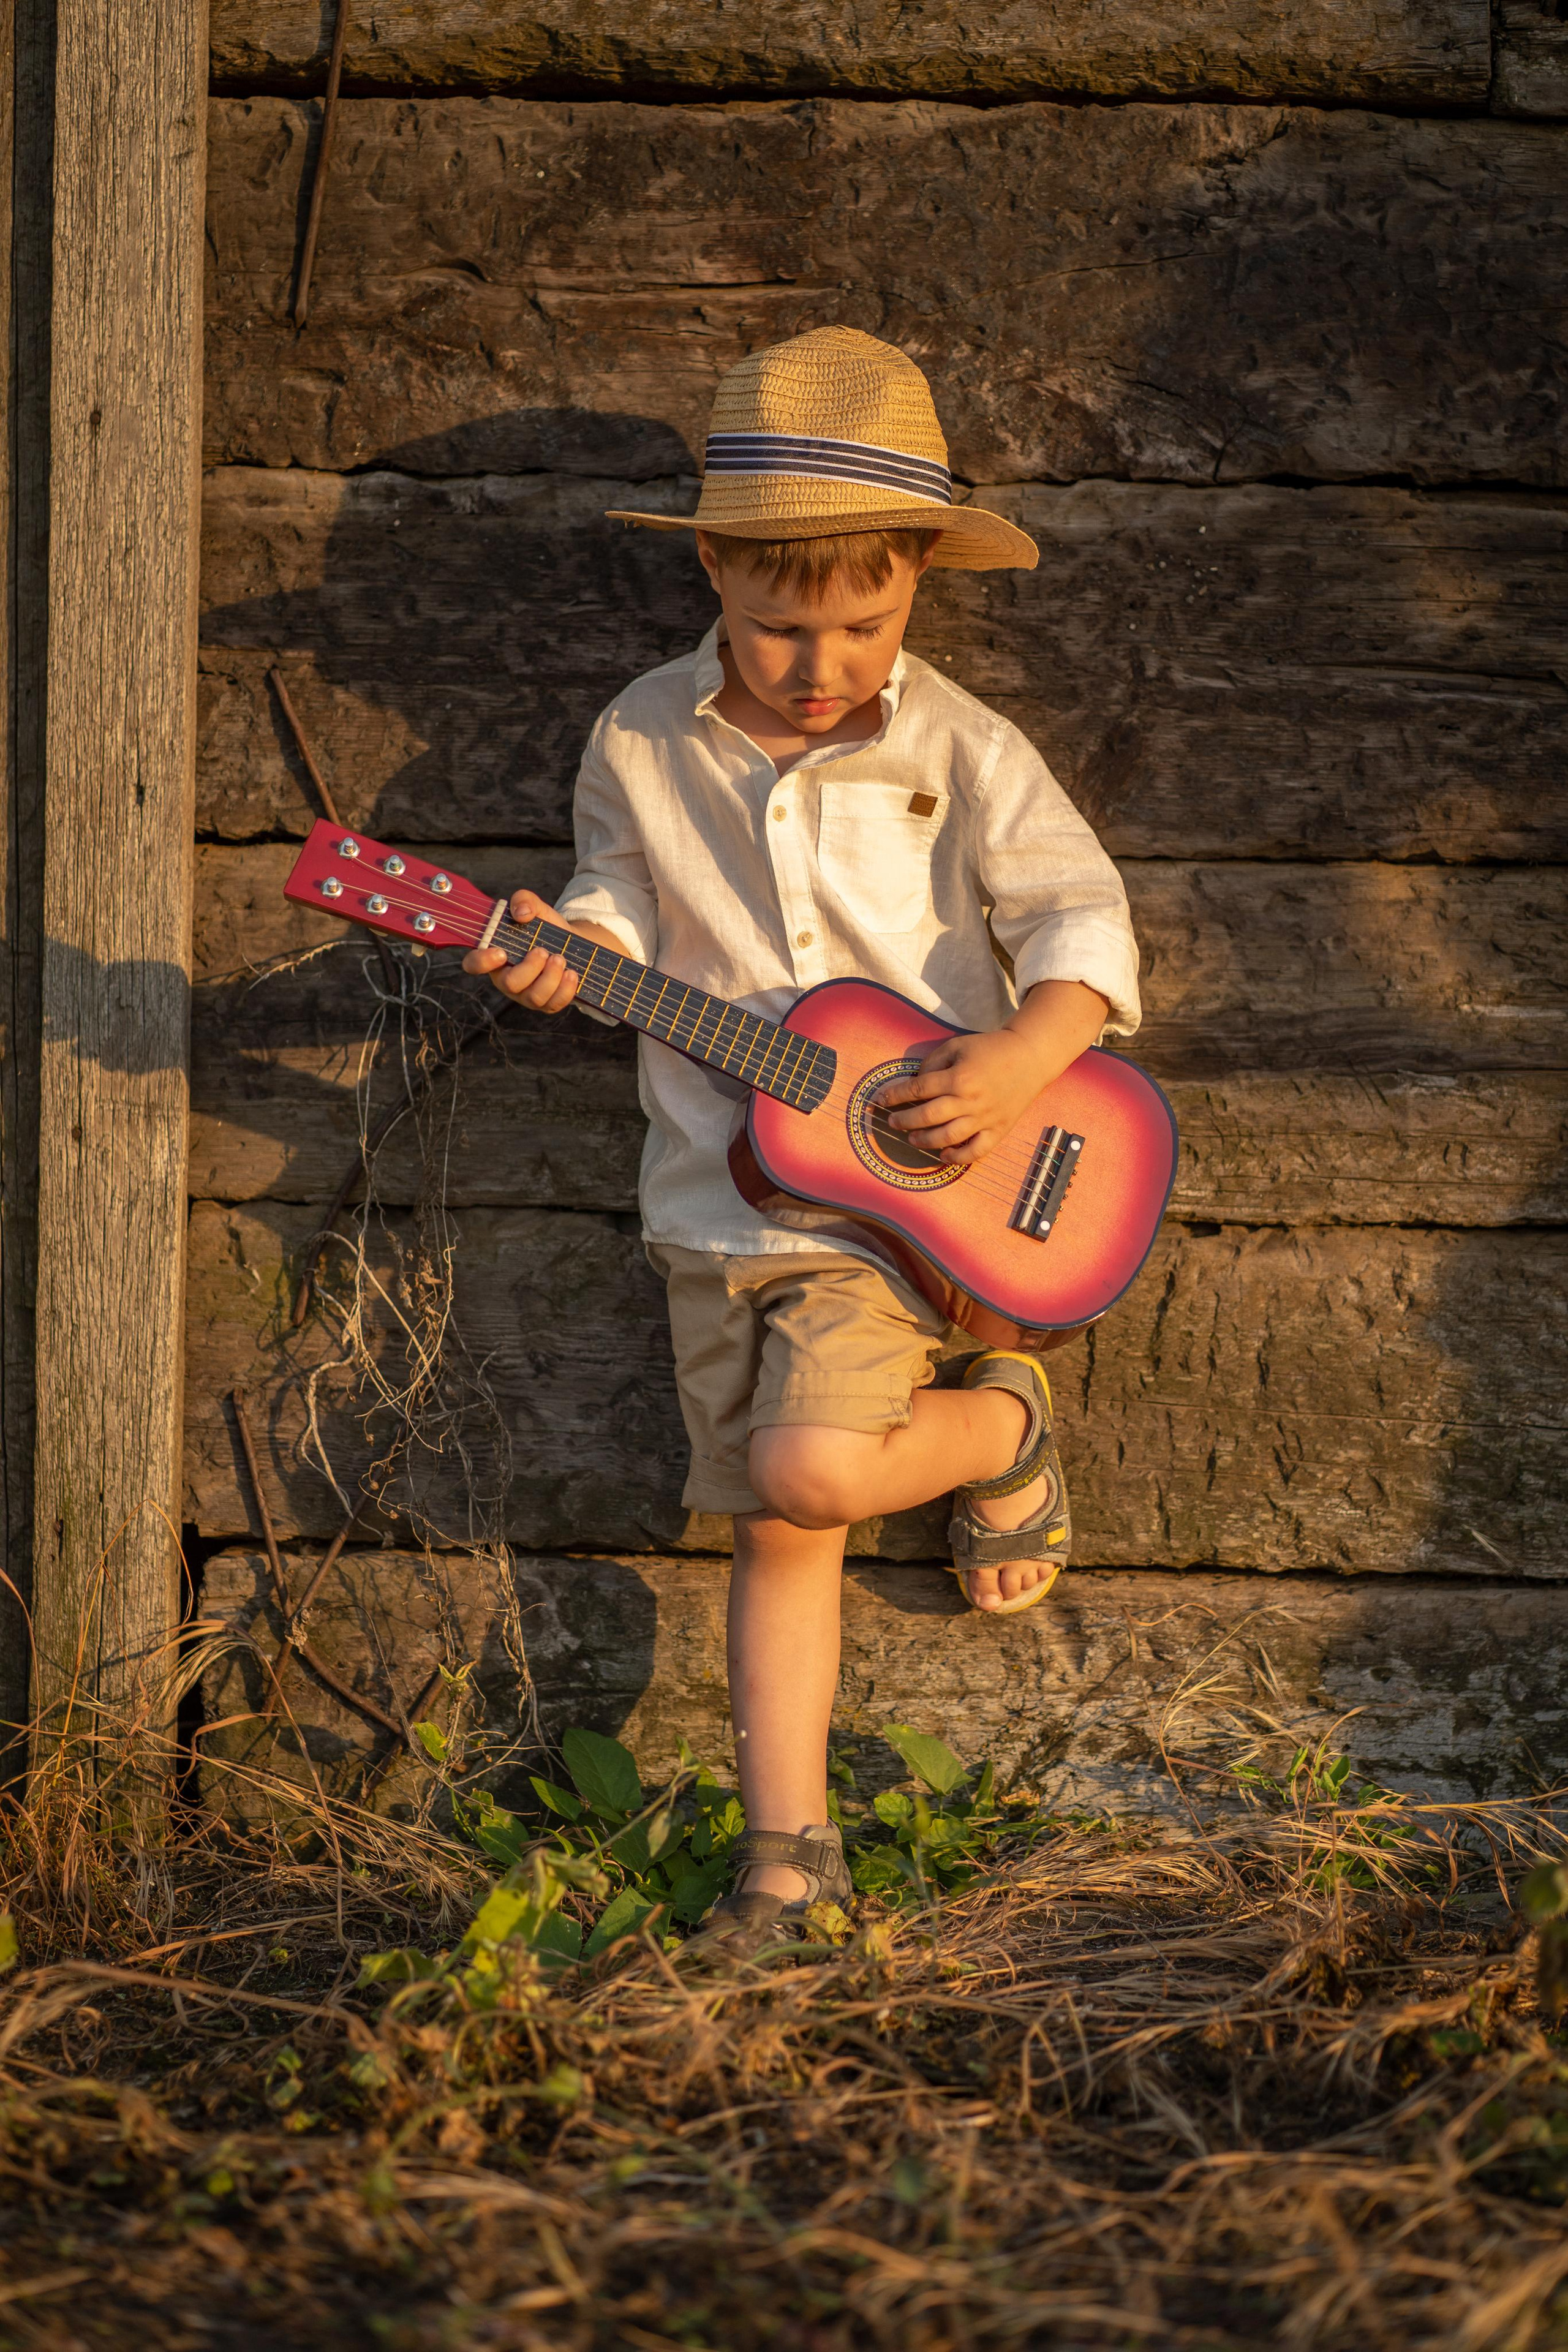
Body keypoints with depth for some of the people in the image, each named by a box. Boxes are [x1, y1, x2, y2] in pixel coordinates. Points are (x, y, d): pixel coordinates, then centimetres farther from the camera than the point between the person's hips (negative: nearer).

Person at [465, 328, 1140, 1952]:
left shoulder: (962, 755, -8)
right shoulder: (643, 743, -1)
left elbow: (1083, 921, -6)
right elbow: (627, 904, 10)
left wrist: (1024, 1058, -23)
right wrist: (572, 950, -13)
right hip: (721, 1195, 3)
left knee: (809, 1469, -22)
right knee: (772, 1534, 6)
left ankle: (1000, 1426, 9)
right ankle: (788, 1841, 15)